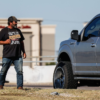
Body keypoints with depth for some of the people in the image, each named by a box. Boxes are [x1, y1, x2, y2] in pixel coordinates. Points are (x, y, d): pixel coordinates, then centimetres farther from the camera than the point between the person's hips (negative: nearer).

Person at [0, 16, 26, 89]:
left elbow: (21, 42, 24)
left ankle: (20, 86, -1)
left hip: (18, 56, 4)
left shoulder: (18, 30, 18)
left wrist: (24, 52, 18)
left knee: (20, 71, -4)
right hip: (7, 56, -4)